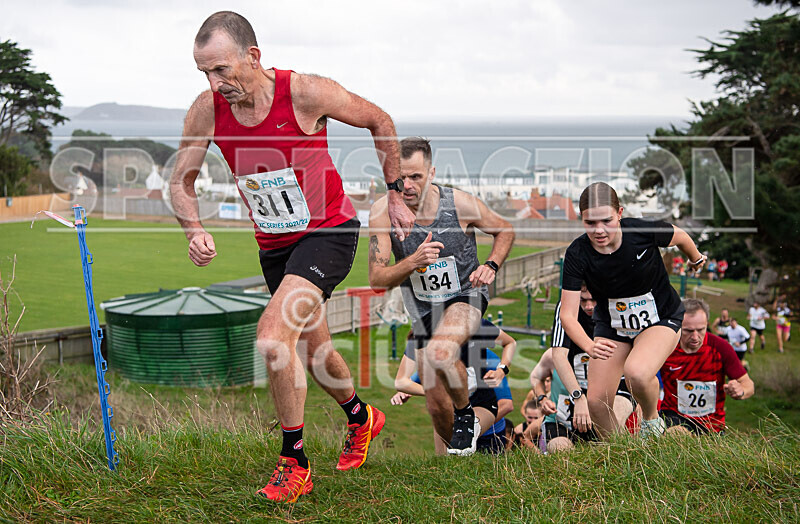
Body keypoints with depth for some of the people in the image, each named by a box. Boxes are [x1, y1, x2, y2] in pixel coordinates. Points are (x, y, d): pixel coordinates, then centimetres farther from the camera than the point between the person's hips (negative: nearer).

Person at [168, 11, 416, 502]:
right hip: (274, 244, 6)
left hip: (329, 232, -6)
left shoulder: (306, 93, -23)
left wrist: (396, 199, 1)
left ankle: (294, 462, -7)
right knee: (312, 351, 19)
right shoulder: (208, 110, -12)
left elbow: (379, 121, -6)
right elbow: (181, 182, 0)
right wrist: (196, 230, -21)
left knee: (272, 336, -24)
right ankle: (361, 417, 50)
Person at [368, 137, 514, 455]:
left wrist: (491, 265, -14)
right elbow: (377, 280, -16)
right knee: (436, 404, 5)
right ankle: (458, 448, 38)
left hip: (465, 295, -3)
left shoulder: (460, 204, -16)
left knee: (439, 353, -35)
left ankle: (466, 414, -6)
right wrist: (413, 261, -34)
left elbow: (505, 231, 4)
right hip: (423, 308, 3)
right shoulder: (383, 211, -15)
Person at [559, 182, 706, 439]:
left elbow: (680, 237, -1)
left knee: (637, 373, -32)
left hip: (660, 319, -3)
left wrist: (696, 259, 21)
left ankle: (652, 419, 2)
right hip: (611, 325, 3)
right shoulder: (577, 254, -22)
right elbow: (568, 314, -23)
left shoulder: (644, 231, -25)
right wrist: (590, 346, -42)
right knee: (597, 401, -7)